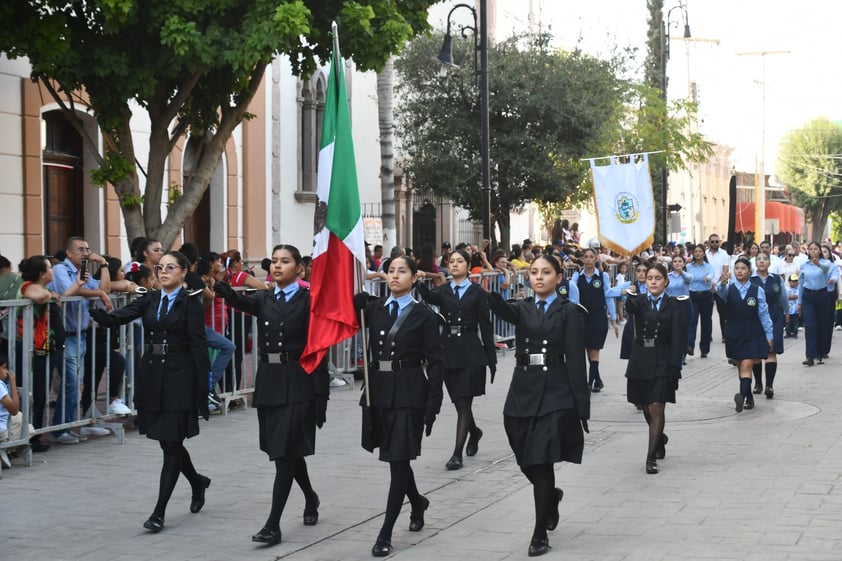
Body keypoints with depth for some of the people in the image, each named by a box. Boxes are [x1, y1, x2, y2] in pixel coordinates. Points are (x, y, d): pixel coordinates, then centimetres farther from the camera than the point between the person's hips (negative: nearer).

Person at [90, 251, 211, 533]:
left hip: (179, 378, -5)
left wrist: (202, 390, -12)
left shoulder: (191, 304, -4)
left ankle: (159, 512, -1)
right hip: (152, 375, 6)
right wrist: (93, 308, -27)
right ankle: (197, 481, 39)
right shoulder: (149, 301, 10)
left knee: (172, 444, -4)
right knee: (168, 443, 13)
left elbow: (198, 347, -8)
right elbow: (115, 319, -4)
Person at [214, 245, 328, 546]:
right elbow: (241, 301, -14)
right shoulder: (264, 299, 9)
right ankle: (310, 498, 40)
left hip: (297, 383, -5)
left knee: (285, 453, -7)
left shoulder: (309, 299, -5)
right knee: (289, 451, 16)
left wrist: (321, 396, -12)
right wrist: (218, 287, -37)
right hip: (268, 381, 6)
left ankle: (273, 525, -7)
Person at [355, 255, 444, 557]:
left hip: (409, 393, -5)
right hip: (379, 388, 5)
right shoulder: (373, 308, 8)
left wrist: (432, 405, -12)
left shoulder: (424, 315, -4)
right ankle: (417, 502, 44)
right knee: (395, 456, 17)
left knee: (399, 460, -4)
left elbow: (435, 363, -6)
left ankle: (386, 533, -2)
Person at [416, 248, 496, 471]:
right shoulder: (443, 291, 8)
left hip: (470, 352, -4)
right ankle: (474, 431, 42)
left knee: (463, 402, -8)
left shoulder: (476, 292, 2)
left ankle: (457, 453, -8)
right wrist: (420, 283, -40)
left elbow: (485, 326, 0)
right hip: (449, 350, 4)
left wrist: (492, 359, -2)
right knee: (460, 402, 13)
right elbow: (429, 297, -16)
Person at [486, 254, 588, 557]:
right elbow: (501, 308, -15)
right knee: (528, 463, 11)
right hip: (523, 392, 4)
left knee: (542, 462, -9)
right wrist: (490, 288, -39)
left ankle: (540, 534, 0)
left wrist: (582, 407, -10)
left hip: (556, 394, -4)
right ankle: (551, 496, 43)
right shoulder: (522, 309, 11)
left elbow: (576, 360, -5)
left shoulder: (569, 312, 1)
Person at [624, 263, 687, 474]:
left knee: (656, 408, -12)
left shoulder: (674, 305, -1)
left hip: (663, 362, -3)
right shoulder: (639, 301, 4)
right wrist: (628, 297, -45)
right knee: (647, 408, 13)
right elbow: (630, 308, -22)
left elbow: (678, 338, -6)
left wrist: (674, 366, -14)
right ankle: (660, 439, 41)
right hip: (640, 360, 3)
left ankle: (651, 457, -9)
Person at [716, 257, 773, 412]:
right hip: (734, 334, 3)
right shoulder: (729, 288, 0)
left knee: (746, 367, -15)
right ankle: (749, 398, 23)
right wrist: (723, 283, -49)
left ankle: (742, 396, -31)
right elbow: (721, 292, -25)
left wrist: (769, 336, -1)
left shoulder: (757, 291, -3)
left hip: (752, 334, -3)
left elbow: (764, 314, 0)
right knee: (740, 368, 11)